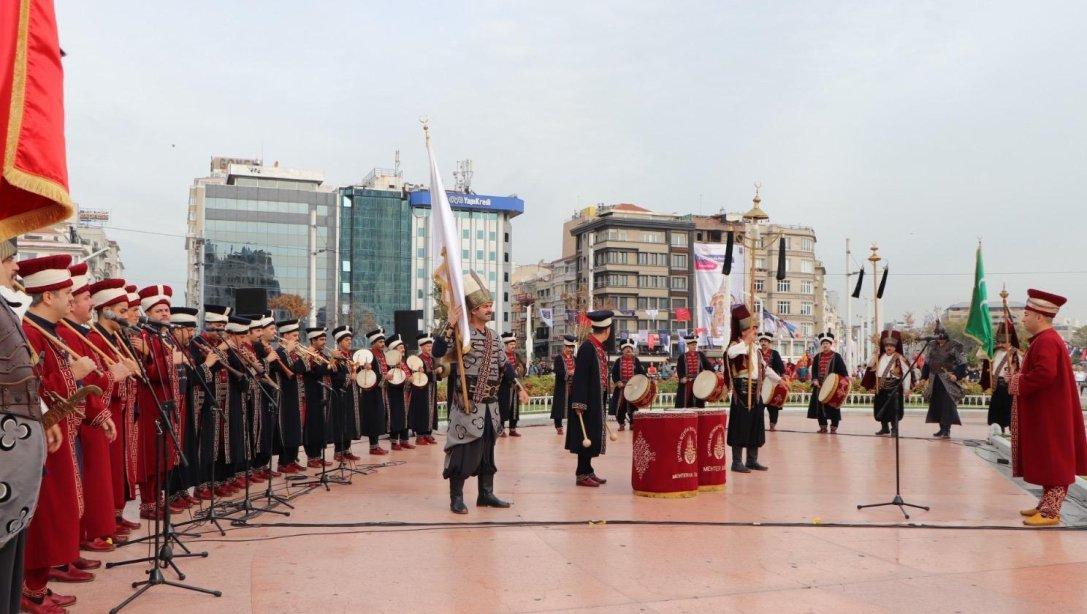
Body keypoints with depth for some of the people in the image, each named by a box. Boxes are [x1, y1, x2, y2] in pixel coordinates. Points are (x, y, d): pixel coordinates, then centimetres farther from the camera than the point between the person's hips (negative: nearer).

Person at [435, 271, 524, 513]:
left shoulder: (492, 336, 12)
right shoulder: (461, 332, -10)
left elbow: (503, 365, 20)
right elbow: (438, 352, -24)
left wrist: (519, 388, 15)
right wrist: (450, 324, -30)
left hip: (490, 405, 7)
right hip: (468, 404, -7)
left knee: (487, 450, 13)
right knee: (463, 450, -4)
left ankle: (486, 494, 23)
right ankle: (456, 498, 6)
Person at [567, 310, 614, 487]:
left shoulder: (599, 347, 11)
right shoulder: (587, 348, -17)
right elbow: (580, 377, -20)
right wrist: (580, 404, -22)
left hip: (597, 401, 10)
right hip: (588, 402, -9)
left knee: (593, 437, 14)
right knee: (587, 437, -4)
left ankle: (588, 471, 22)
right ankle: (582, 474, 3)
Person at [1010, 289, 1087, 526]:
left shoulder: (1046, 341, -19)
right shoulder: (1046, 339, 14)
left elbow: (1045, 373, -32)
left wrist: (1019, 384, -18)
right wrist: (1021, 379, 7)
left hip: (1049, 416, -11)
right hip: (1043, 414, 11)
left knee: (1052, 462, -5)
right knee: (1047, 462, 15)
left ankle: (1050, 512, -1)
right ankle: (1046, 505, 24)